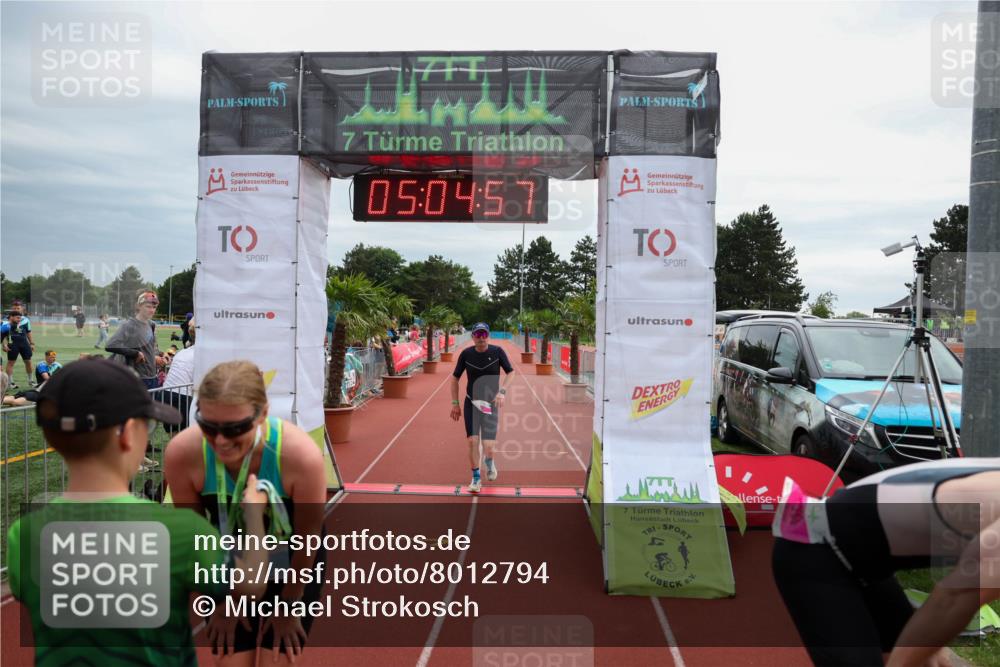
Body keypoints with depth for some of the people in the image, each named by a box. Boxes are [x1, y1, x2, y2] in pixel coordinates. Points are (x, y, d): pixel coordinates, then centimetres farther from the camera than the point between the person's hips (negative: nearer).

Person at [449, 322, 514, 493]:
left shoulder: (497, 351, -9)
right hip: (471, 403, 1)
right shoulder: (466, 354, -6)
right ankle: (476, 478, 12)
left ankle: (489, 461, 29)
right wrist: (455, 403, 2)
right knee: (473, 441, -8)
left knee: (488, 446, -8)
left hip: (491, 404, -1)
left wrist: (502, 391, -15)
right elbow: (455, 378, 5)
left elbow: (510, 372, 1)